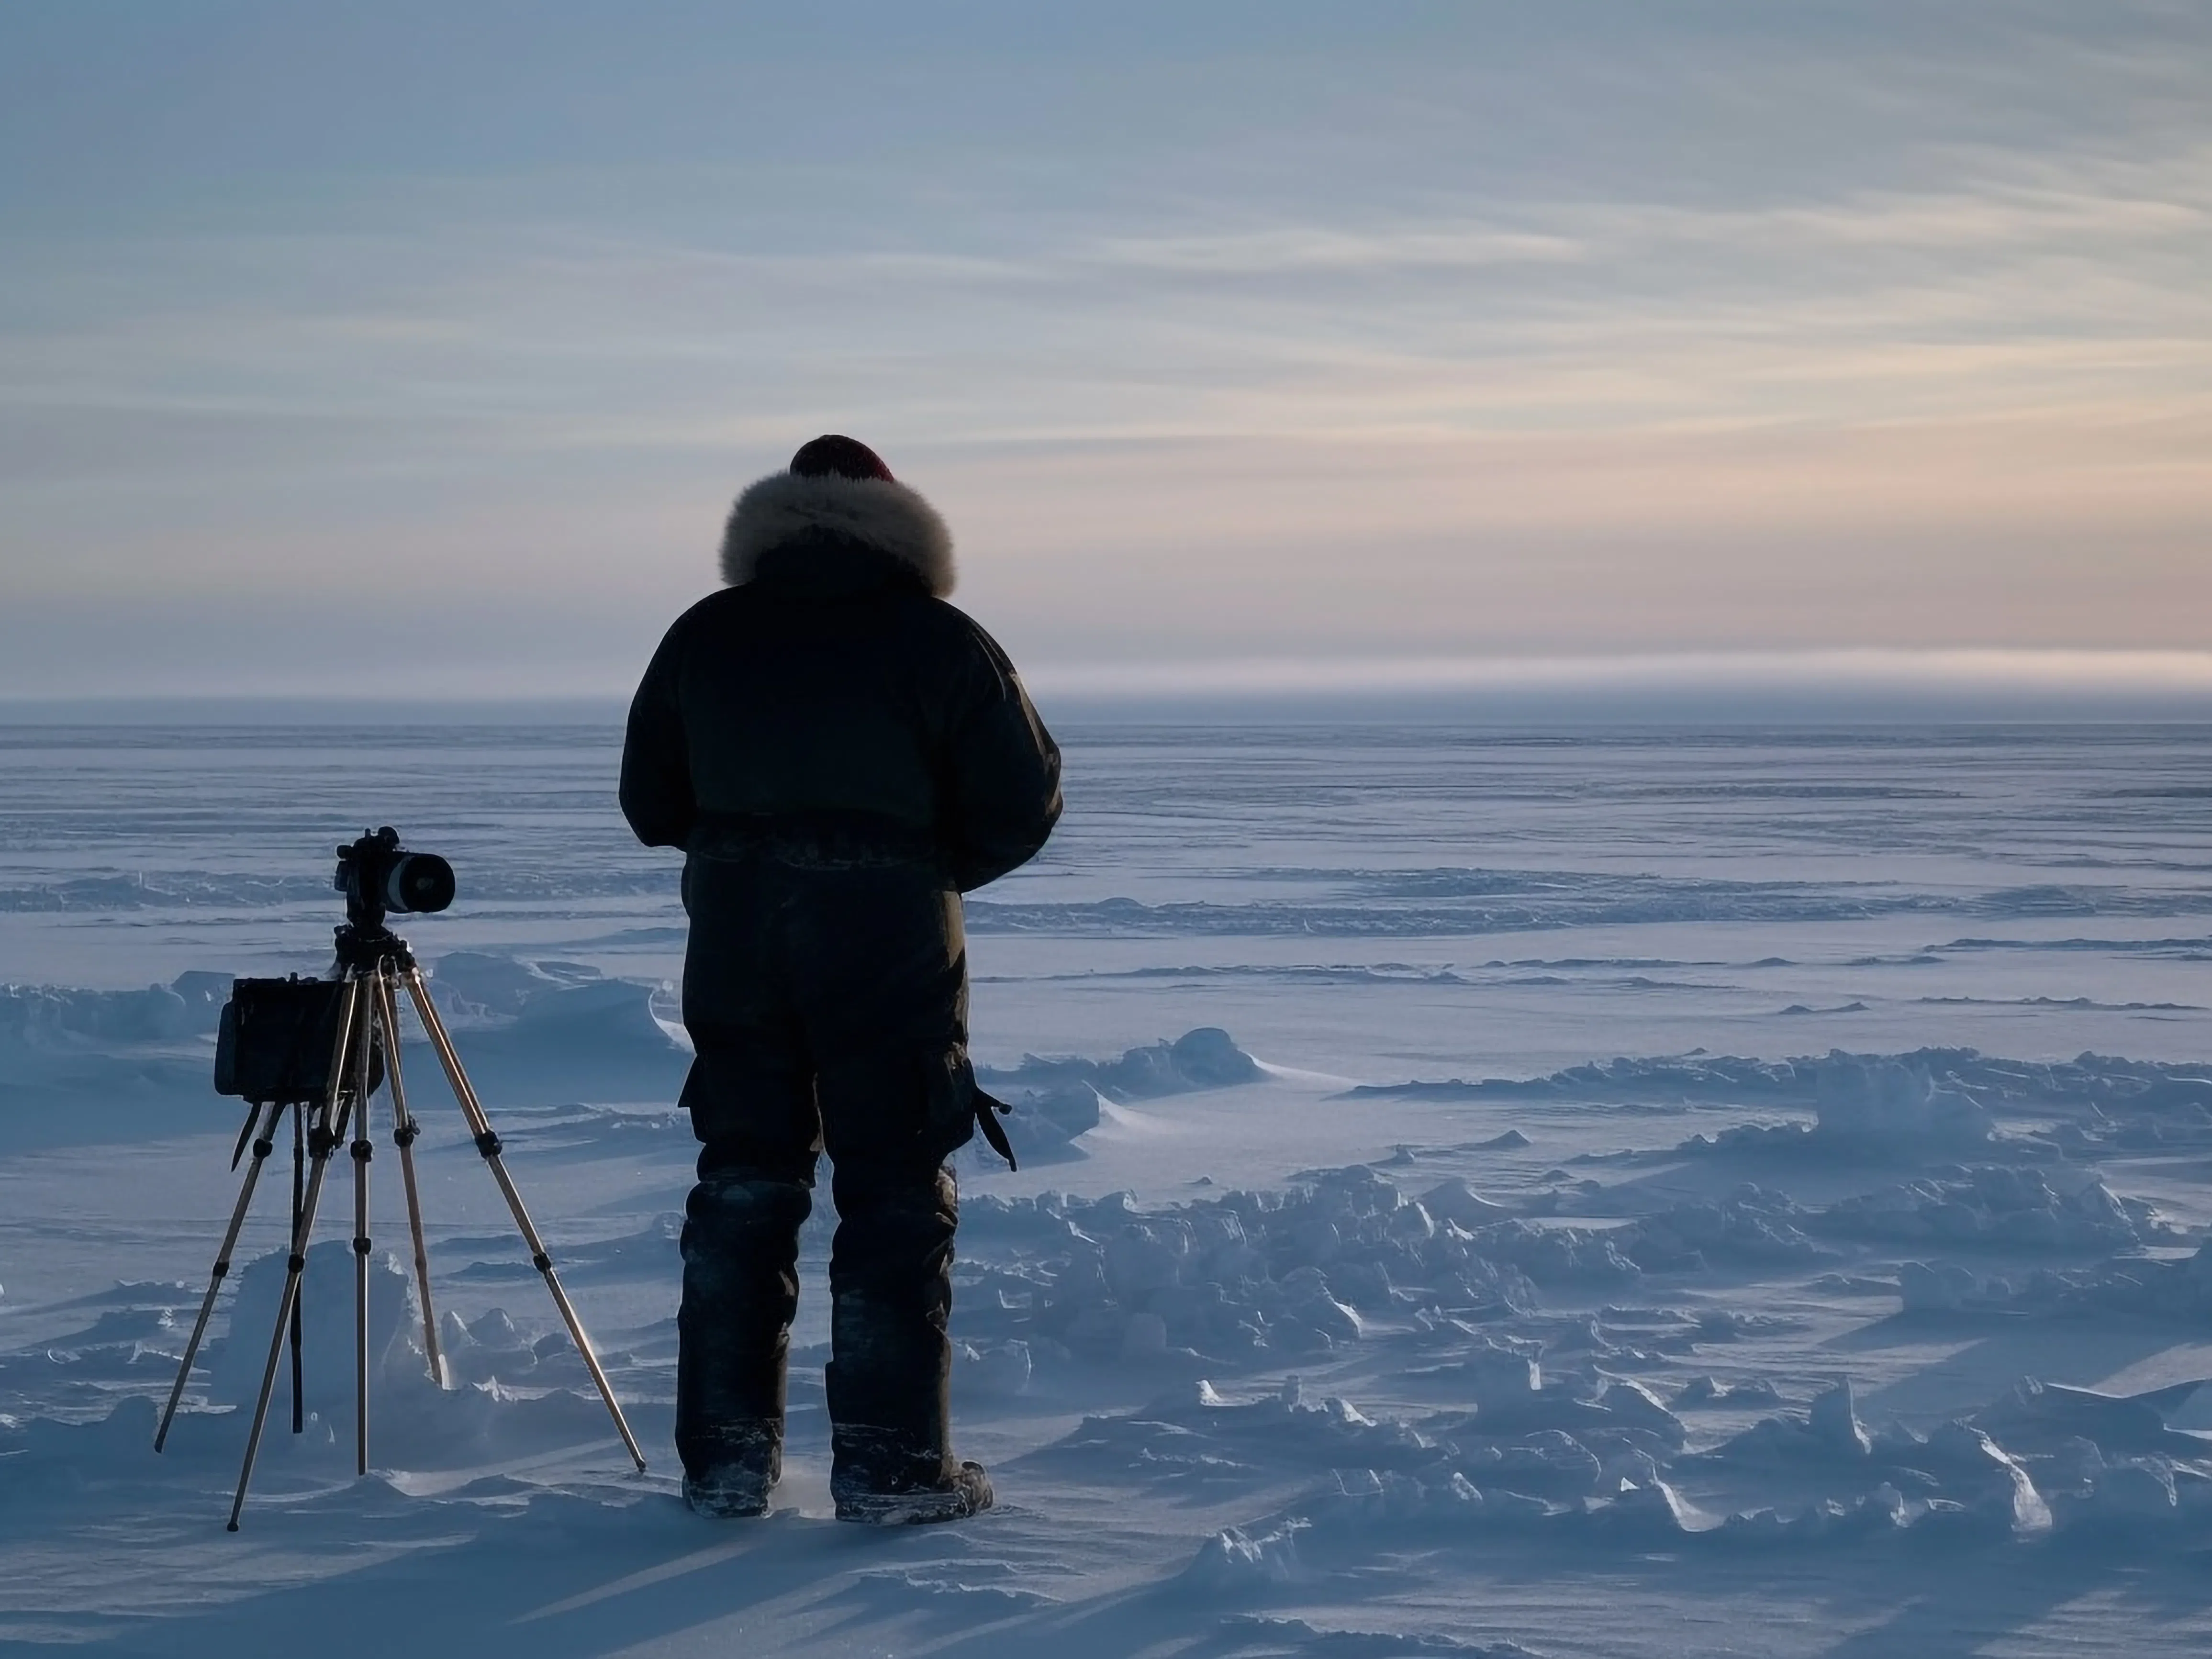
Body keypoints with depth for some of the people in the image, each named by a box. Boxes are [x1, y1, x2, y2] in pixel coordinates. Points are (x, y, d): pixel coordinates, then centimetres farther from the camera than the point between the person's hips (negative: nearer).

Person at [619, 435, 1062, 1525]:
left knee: (741, 1183, 12)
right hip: (890, 939, -3)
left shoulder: (704, 635, 7)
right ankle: (891, 1462, 1)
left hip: (735, 935, 3)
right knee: (895, 1192, 2)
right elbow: (1023, 802, -2)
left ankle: (724, 1455, 13)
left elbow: (650, 801, 13)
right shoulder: (937, 639, -3)